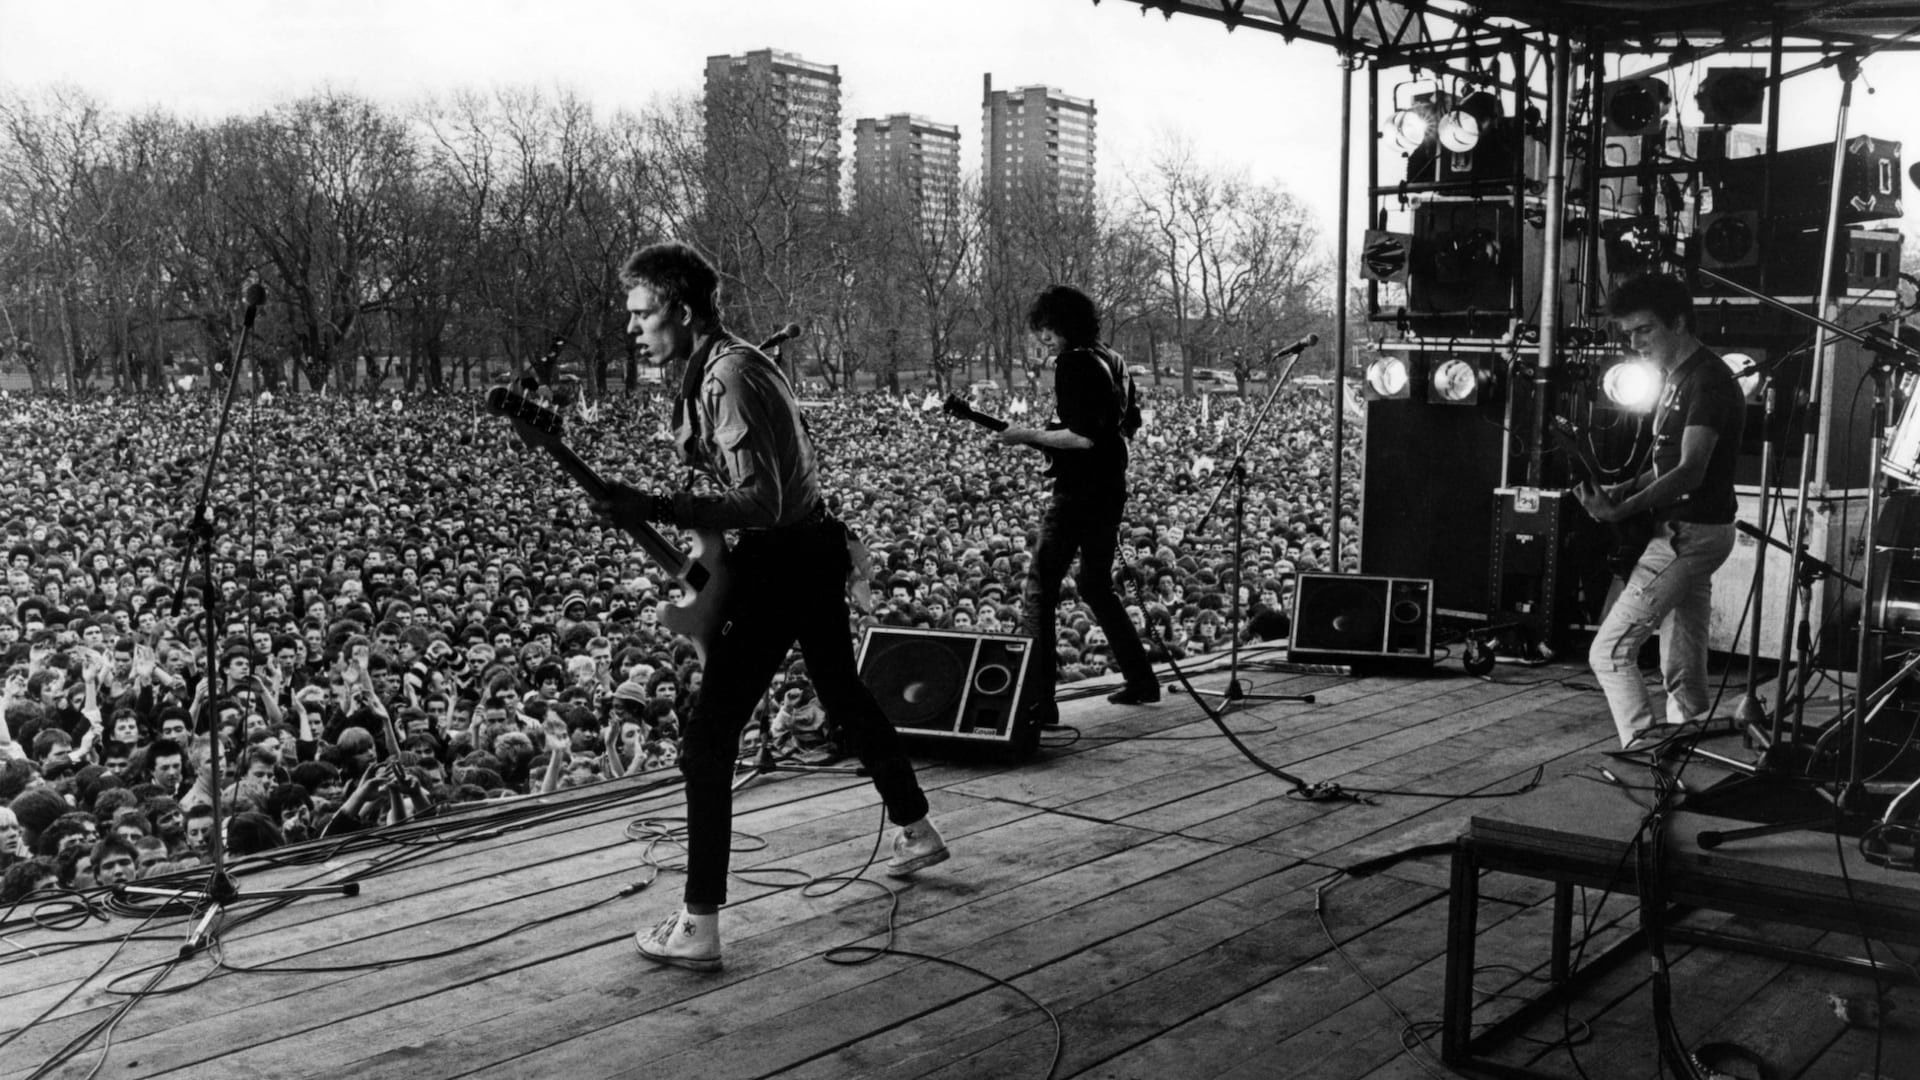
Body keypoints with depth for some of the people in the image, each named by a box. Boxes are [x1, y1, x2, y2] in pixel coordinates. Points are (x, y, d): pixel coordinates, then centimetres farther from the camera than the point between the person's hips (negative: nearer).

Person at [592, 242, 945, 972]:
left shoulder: (726, 381, -22)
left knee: (706, 740, -8)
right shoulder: (732, 361, 9)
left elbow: (762, 504, -29)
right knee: (843, 692, 27)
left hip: (783, 564, -11)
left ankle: (698, 927, -5)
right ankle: (916, 830, 44)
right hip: (814, 549, 11)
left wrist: (654, 510, -33)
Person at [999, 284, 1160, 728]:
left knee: (1039, 591, -8)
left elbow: (1084, 437, -23)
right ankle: (1141, 681, 26)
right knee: (1097, 586, 22)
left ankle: (1039, 700, -13)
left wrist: (1031, 436, -13)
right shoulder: (1112, 360, 15)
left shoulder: (1074, 363, -14)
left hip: (1078, 492, -10)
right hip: (1112, 488, 10)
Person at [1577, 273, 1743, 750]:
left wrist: (1621, 510, -33)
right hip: (1683, 532, 10)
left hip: (1689, 533, -10)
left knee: (1610, 652, -11)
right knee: (1684, 668, 13)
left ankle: (1645, 752, -10)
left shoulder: (1707, 381, -16)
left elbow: (1691, 471, -25)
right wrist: (1626, 488, 5)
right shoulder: (1678, 379, 16)